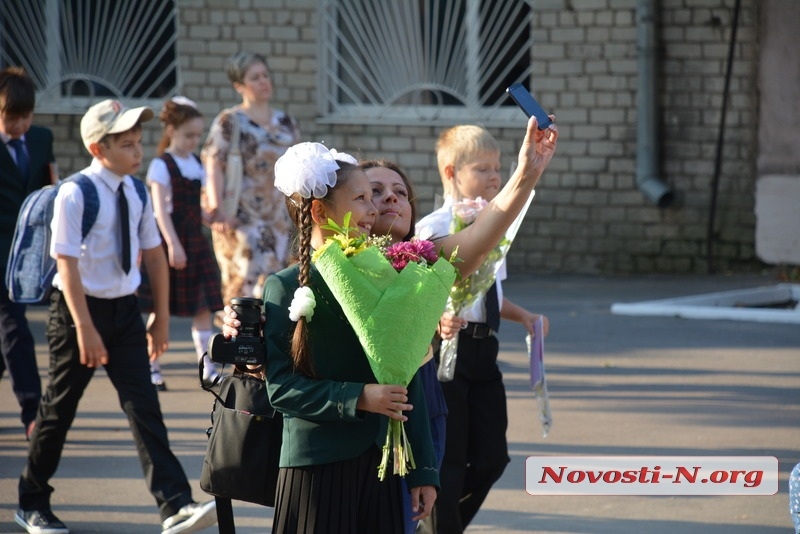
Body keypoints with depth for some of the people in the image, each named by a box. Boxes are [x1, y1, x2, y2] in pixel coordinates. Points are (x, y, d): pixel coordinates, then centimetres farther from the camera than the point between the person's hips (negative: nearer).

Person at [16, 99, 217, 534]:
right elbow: (67, 264, -20)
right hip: (80, 307, -5)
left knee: (143, 406, -4)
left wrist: (162, 316, 13)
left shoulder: (135, 193, 3)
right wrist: (85, 328, -23)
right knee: (60, 408, 7)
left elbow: (154, 254, 12)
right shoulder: (75, 194, -17)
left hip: (125, 308, 5)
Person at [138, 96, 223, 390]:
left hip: (196, 241, 6)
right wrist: (173, 244, -23)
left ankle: (207, 367, 1)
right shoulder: (161, 165, -9)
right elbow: (160, 209, -16)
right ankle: (151, 366, 7)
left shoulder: (197, 165, 12)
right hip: (170, 239, -6)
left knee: (203, 305, 1)